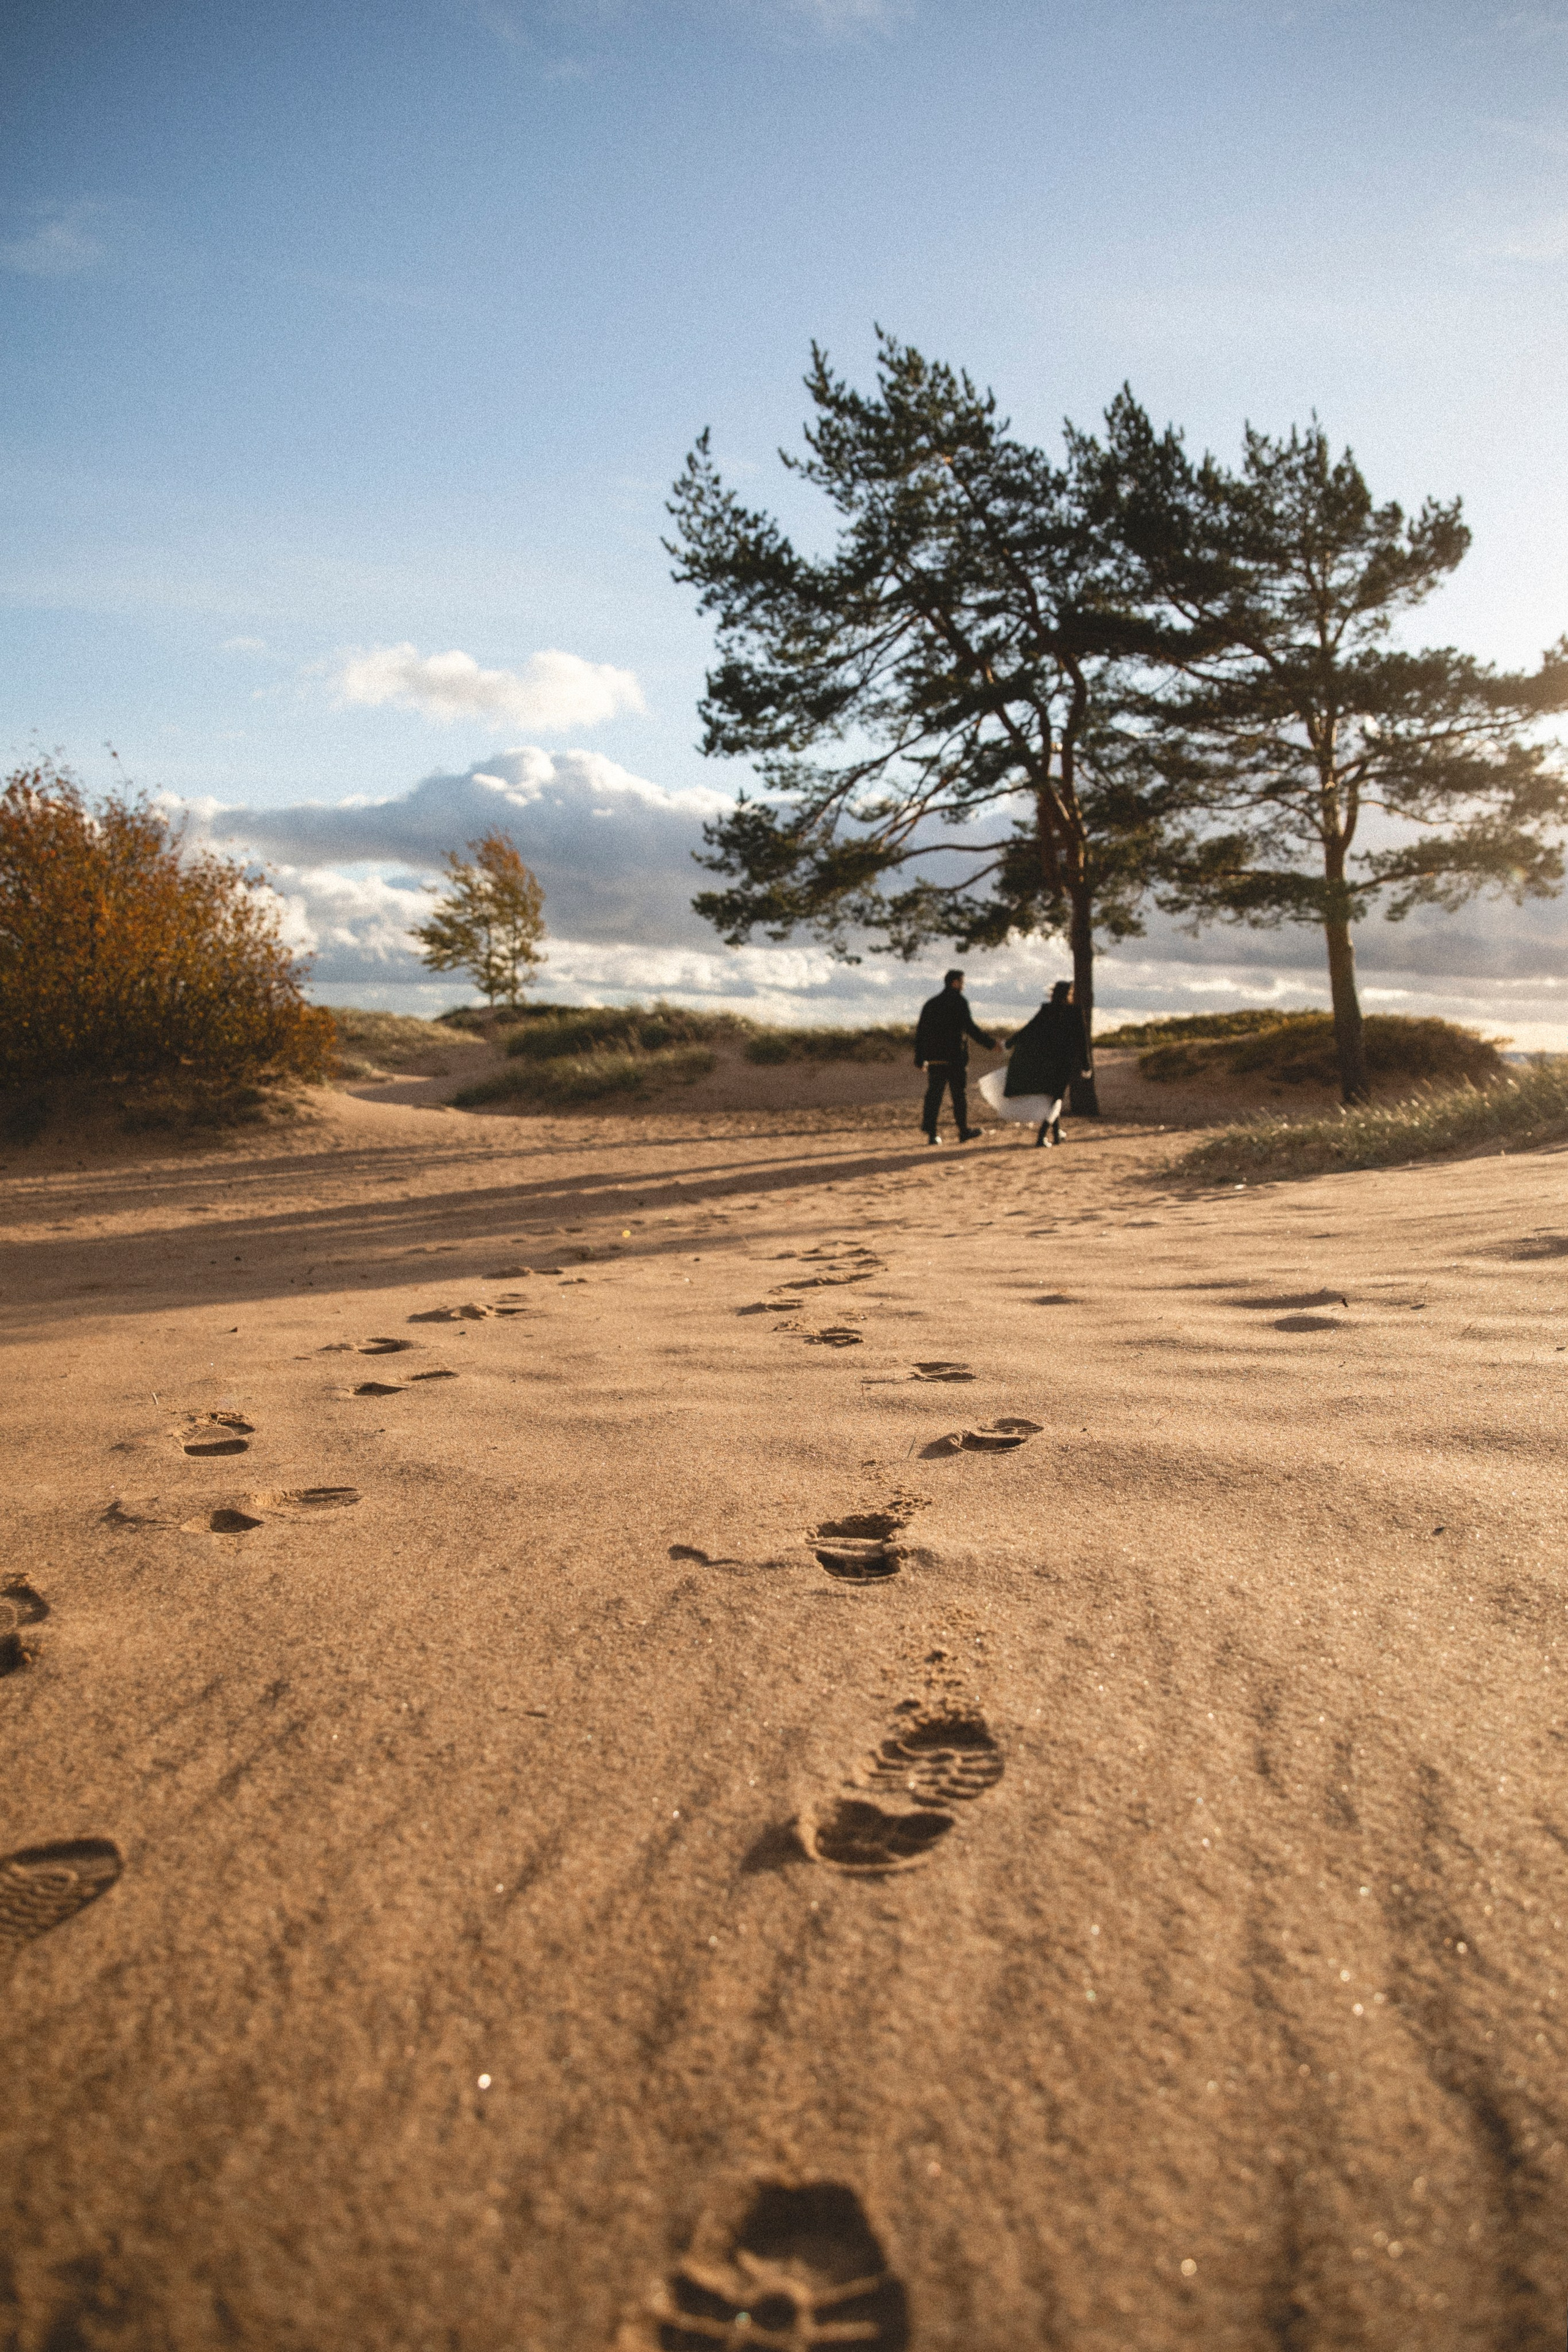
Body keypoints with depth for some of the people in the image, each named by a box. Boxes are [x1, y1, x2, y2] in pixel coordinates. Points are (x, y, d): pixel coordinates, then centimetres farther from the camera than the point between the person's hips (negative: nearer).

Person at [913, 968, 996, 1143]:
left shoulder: (930, 1004, 13)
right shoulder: (958, 1002, -6)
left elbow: (921, 1032, 12)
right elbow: (970, 1028, -14)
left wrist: (919, 1059, 16)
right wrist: (990, 1043, -8)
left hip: (934, 1059, 5)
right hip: (955, 1059, -5)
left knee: (933, 1096, 4)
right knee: (960, 1095, 5)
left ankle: (931, 1134, -1)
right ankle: (964, 1132, 12)